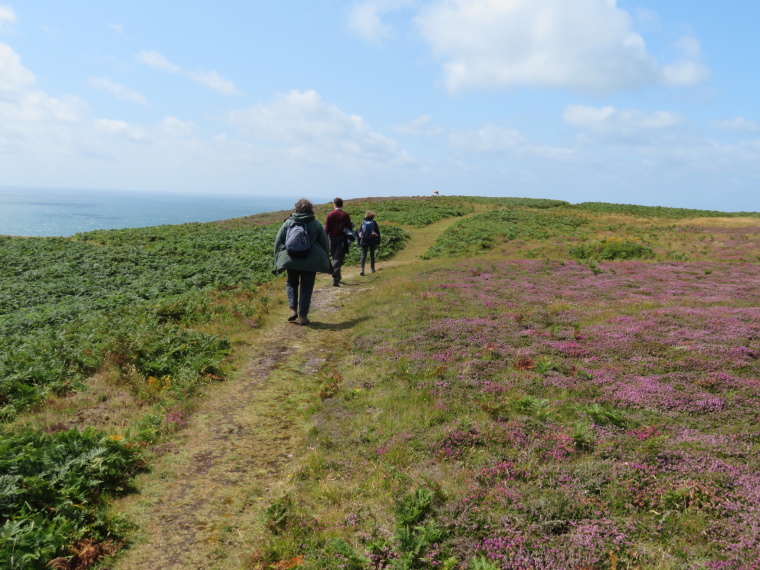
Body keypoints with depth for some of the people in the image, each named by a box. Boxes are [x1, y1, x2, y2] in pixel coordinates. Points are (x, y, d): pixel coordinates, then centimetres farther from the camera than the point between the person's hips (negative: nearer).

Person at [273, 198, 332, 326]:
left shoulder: (288, 222, 2)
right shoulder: (316, 224, 0)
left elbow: (278, 242, 5)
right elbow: (325, 244, 5)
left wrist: (278, 259, 12)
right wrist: (322, 258, 19)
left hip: (291, 260, 1)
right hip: (311, 261, -1)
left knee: (291, 283, 22)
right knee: (306, 288, 8)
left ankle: (293, 310, 6)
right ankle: (302, 316, 8)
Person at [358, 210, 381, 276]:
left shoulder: (363, 222, 0)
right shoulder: (374, 223, -3)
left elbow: (359, 232, 3)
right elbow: (378, 233, -2)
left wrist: (359, 242, 10)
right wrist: (378, 242, 4)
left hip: (364, 241, 0)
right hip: (372, 241, 0)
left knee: (363, 255, 0)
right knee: (372, 255, 13)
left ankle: (362, 269, -16)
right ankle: (372, 268, 21)